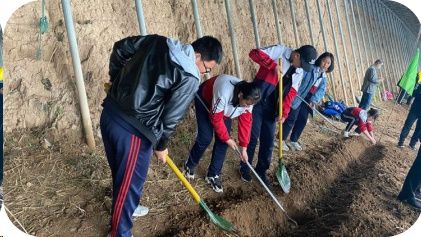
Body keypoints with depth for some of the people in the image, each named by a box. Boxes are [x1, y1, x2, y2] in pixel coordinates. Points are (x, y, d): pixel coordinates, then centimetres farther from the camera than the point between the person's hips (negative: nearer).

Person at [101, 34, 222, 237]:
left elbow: (120, 47, 16)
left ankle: (126, 209, 51)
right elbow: (171, 118, -9)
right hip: (132, 130, -8)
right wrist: (161, 146, 8)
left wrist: (115, 78, 27)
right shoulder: (190, 79, -14)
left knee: (121, 174, 27)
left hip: (109, 114, 9)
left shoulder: (158, 41, 6)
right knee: (129, 183, 11)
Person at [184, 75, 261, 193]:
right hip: (204, 100, -5)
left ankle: (213, 175, 10)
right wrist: (228, 139, -22)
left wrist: (244, 147, -11)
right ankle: (189, 165, 16)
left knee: (222, 140, -4)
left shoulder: (248, 99, -25)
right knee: (206, 137, -11)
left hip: (225, 110, 5)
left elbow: (245, 122, -14)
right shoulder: (224, 95, -44)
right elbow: (216, 119, -32)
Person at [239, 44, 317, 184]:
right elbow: (254, 53, -18)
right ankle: (244, 168, 21)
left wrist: (284, 112, -7)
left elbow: (291, 93, 5)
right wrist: (273, 65, -27)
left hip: (272, 108, 6)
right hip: (257, 102, -6)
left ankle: (261, 171, 27)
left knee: (268, 141, 9)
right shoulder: (279, 51, -9)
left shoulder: (300, 72, 8)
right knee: (252, 137, 1)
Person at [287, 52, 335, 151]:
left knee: (303, 120, 10)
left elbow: (322, 90, 1)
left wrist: (314, 100, -15)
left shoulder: (324, 77, 12)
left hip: (308, 100, 7)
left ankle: (293, 140, 24)